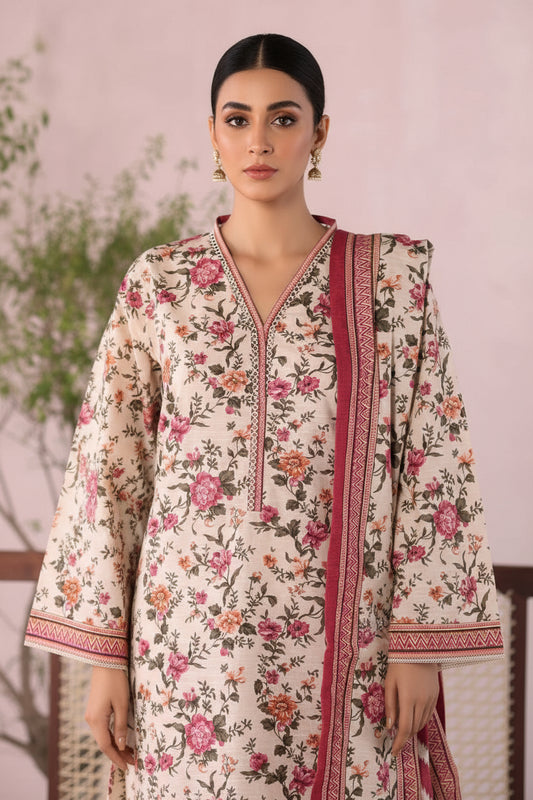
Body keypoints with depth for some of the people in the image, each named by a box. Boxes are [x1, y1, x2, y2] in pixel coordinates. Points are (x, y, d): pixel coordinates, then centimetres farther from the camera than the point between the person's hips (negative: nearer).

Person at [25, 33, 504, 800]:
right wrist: (104, 653, 0)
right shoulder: (160, 282, 3)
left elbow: (434, 462, 0)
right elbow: (109, 468, 4)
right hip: (192, 642, 1)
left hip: (342, 645, 0)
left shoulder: (391, 275, 1)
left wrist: (420, 642, -5)